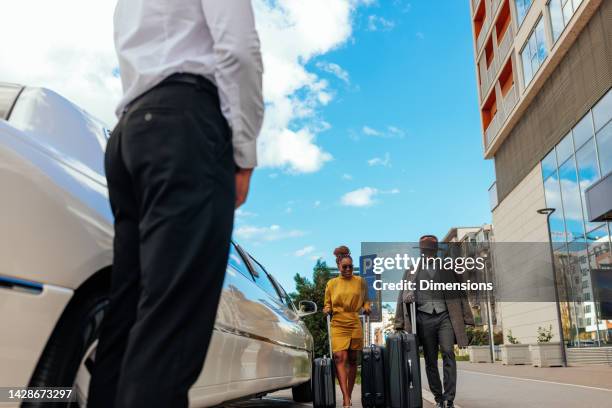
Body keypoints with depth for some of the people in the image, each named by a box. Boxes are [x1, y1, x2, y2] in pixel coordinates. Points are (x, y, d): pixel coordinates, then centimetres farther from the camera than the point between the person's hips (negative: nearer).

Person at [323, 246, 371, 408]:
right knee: (340, 358, -15)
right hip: (338, 324, -1)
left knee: (352, 359, 6)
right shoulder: (332, 283, 8)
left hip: (355, 324, 1)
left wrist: (366, 307, -2)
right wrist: (327, 310, -8)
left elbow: (365, 300, 18)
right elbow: (328, 305, 13)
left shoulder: (360, 281, 8)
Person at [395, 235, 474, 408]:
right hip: (424, 318, 1)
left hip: (445, 316, -1)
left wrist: (466, 318, 4)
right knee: (430, 360, 4)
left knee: (448, 353, -15)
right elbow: (404, 293, 12)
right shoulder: (412, 270, 15)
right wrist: (408, 295, -11)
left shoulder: (447, 269, 14)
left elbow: (459, 292, 11)